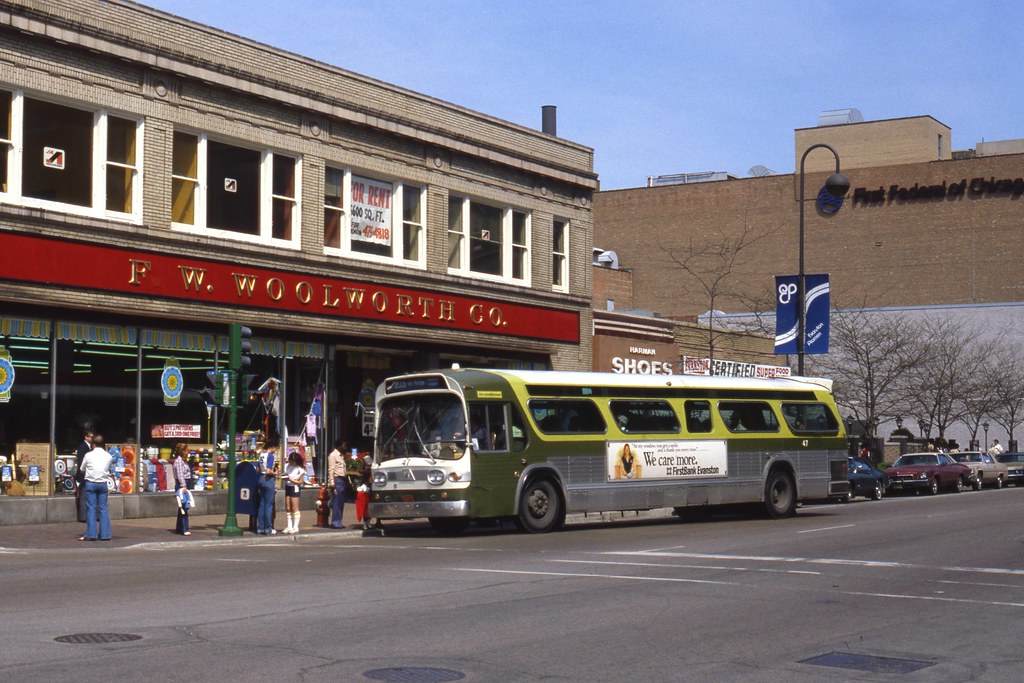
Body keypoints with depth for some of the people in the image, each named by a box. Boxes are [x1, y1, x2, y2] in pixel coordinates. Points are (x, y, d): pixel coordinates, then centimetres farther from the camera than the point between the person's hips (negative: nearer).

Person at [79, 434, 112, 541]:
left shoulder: (88, 455, -6)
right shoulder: (108, 456, 0)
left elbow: (82, 470, 5)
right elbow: (109, 469, 6)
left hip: (90, 483, -2)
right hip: (103, 483, 2)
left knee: (91, 508, 0)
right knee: (103, 508, 5)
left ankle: (91, 534, -2)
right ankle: (105, 534, 4)